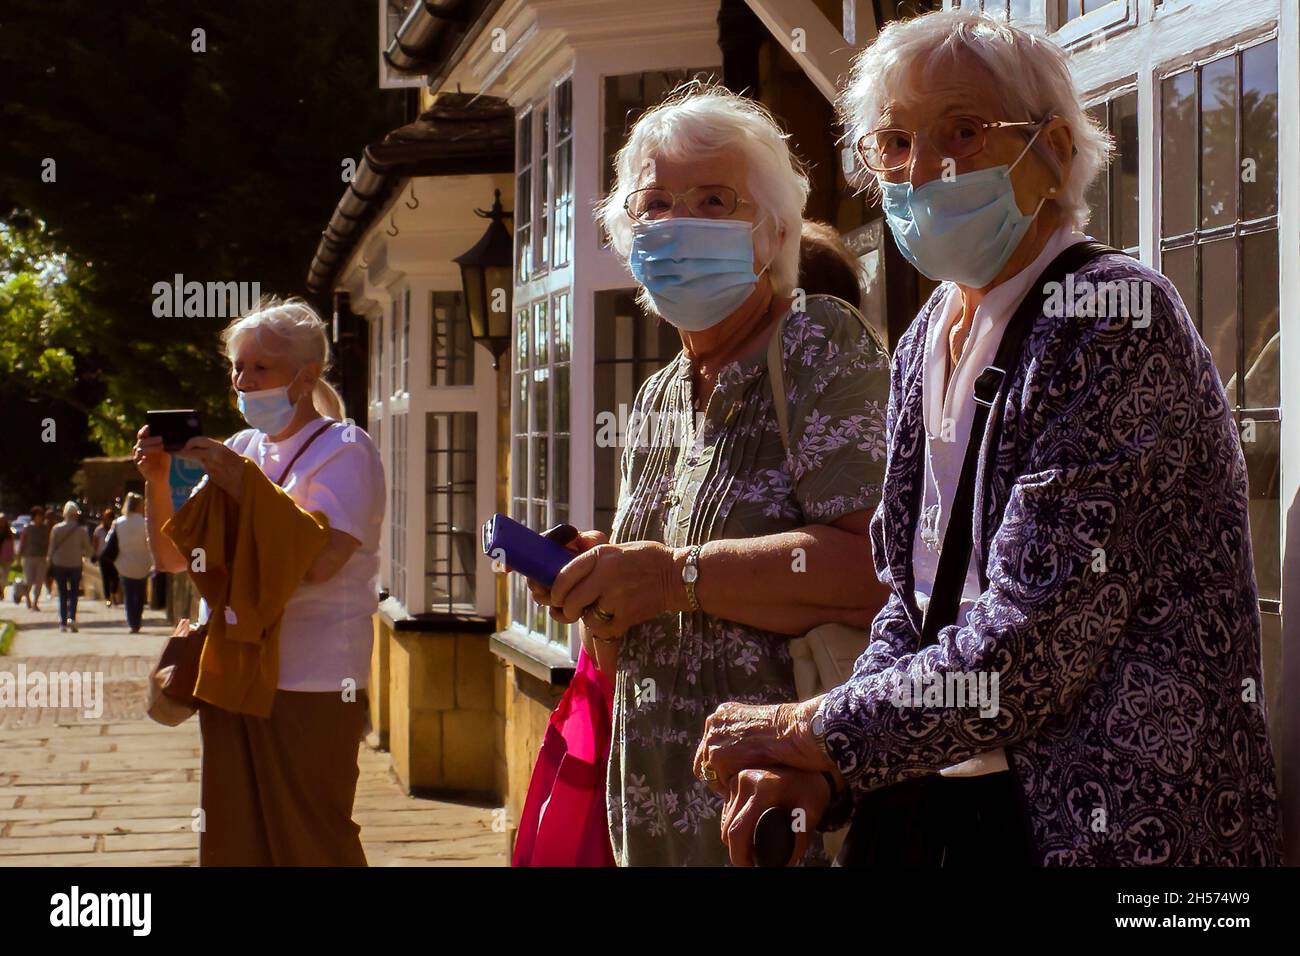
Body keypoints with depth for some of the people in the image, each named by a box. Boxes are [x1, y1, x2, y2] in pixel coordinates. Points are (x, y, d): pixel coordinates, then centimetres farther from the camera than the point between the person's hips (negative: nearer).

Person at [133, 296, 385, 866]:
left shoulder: (344, 451, -6)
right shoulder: (239, 450, 15)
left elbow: (315, 561, -21)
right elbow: (172, 559, 13)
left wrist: (241, 485, -19)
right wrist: (157, 479, -2)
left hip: (311, 686, -7)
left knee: (311, 844, -2)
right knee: (233, 841, 10)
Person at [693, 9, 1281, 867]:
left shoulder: (1113, 319, -16)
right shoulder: (927, 344, 9)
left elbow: (1032, 643, -22)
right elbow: (914, 610, 11)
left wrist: (817, 731, -12)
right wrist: (824, 777, -5)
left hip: (1111, 820, -7)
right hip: (929, 806, 7)